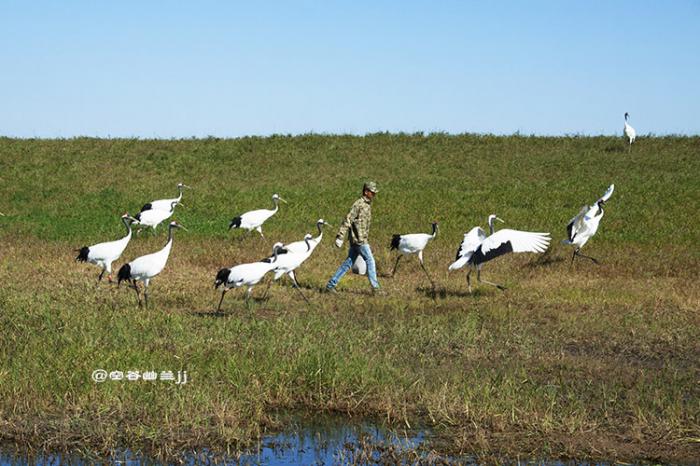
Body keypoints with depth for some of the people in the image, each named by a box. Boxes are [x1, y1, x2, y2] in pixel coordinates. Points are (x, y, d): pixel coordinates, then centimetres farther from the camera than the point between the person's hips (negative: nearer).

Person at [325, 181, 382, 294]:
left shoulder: (368, 205, 15)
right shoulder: (358, 204, -14)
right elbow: (348, 220, -18)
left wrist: (366, 238, 25)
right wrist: (340, 237, -22)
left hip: (362, 239, 9)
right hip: (359, 239, -9)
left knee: (348, 263, 9)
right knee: (370, 261, -5)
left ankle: (331, 284, 11)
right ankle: (375, 287, 0)